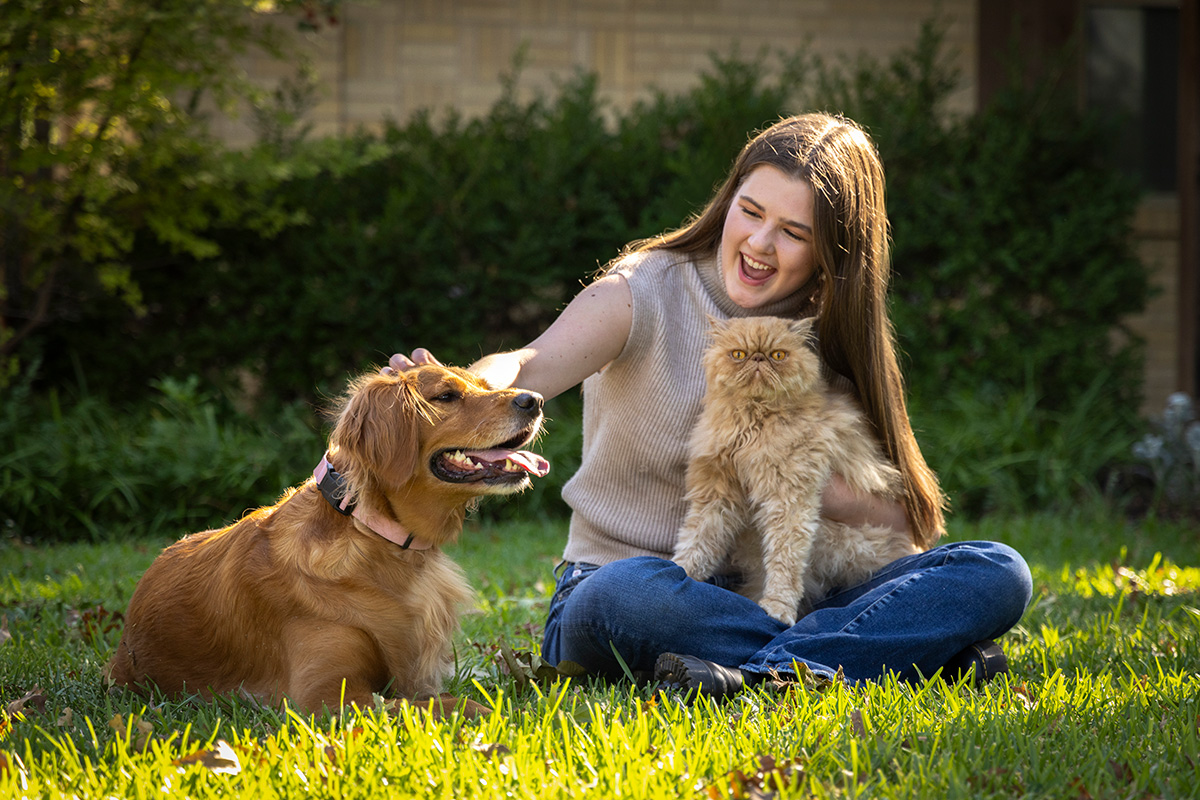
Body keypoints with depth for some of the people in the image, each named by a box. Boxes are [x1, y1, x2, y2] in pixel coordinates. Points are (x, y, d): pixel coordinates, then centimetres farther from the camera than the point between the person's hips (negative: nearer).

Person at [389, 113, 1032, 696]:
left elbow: (911, 523, 4)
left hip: (773, 601, 4)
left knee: (997, 575, -17)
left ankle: (765, 670, -37)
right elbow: (531, 367, -25)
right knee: (627, 593, -42)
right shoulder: (647, 290, -4)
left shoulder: (829, 346, 8)